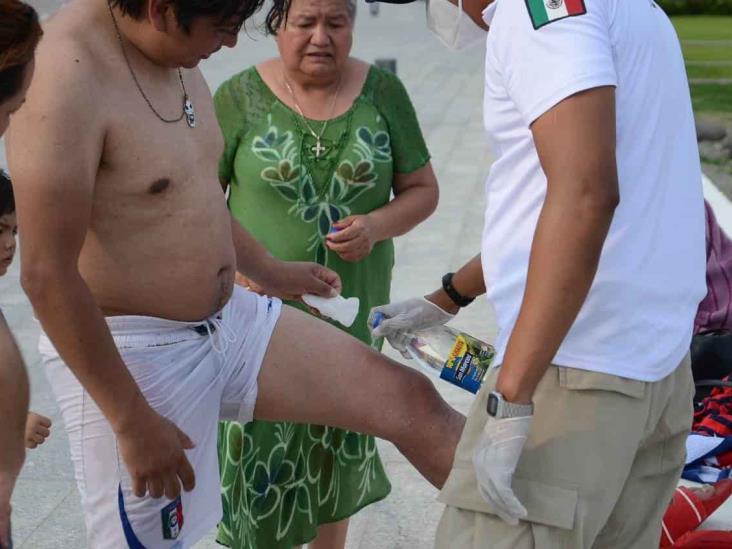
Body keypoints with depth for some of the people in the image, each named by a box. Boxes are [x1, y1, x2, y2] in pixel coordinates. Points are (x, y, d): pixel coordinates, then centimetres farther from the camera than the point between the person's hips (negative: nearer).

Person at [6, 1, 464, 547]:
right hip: (131, 356, -8)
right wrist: (131, 420, -21)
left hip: (228, 321, 8)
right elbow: (47, 274, -25)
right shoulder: (67, 76, -25)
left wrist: (270, 271, 28)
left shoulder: (174, 53, 3)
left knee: (408, 399, 4)